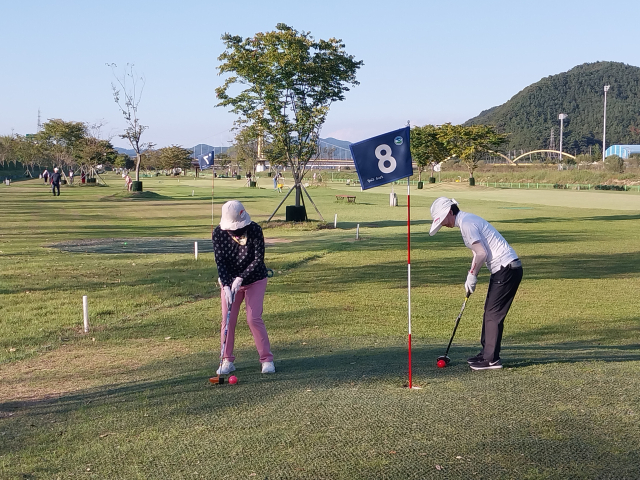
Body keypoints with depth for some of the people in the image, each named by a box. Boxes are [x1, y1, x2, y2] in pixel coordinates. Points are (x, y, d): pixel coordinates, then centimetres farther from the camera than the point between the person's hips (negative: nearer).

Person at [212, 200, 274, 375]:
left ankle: (267, 359, 2)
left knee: (254, 318, -10)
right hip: (229, 281, 3)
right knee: (227, 320, 0)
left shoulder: (255, 230, -23)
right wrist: (226, 285, -27)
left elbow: (258, 259, -23)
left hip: (255, 280, -2)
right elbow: (220, 262, -16)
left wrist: (240, 278, -31)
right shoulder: (218, 233, -16)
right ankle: (227, 360, 12)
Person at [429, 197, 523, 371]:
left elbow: (482, 254, -22)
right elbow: (479, 253, 20)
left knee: (493, 314, -6)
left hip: (506, 269, -11)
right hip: (506, 268, 11)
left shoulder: (466, 223, -15)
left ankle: (491, 359, -2)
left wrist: (472, 276, -10)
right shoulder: (468, 219, 17)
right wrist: (471, 276, 13)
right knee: (490, 312, 16)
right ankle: (487, 353, 24)